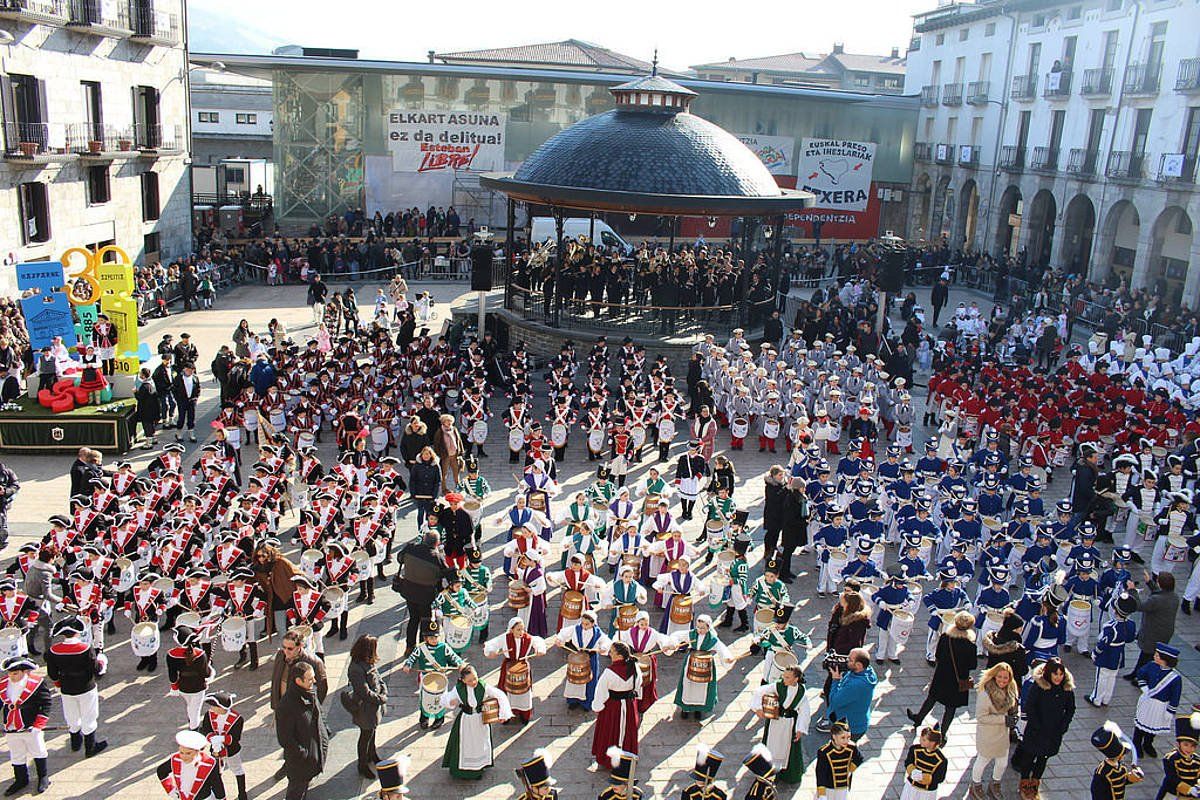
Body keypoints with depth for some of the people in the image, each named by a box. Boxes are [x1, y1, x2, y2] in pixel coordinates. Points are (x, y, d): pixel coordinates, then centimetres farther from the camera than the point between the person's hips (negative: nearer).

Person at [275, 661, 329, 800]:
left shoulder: (311, 693, -6)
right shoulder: (286, 705, -31)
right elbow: (284, 738, -24)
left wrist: (325, 734, 6)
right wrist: (303, 754, -20)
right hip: (299, 760, -7)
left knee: (306, 781, 27)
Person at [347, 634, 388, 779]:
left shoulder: (369, 663, -2)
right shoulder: (356, 669, -31)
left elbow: (379, 679, 7)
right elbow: (365, 693, -28)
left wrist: (384, 692, -10)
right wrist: (381, 699, -17)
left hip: (375, 707, 8)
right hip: (365, 710, -8)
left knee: (372, 731, 28)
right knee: (365, 736, 10)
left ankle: (372, 754, 50)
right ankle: (363, 766, 29)